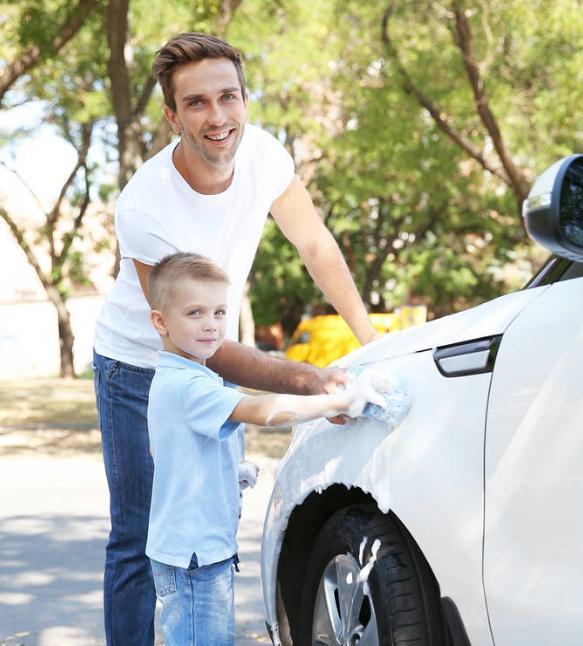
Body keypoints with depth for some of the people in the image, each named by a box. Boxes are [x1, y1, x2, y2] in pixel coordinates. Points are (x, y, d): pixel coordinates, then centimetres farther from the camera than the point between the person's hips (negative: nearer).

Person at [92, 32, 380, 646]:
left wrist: (371, 338, -6)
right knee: (140, 543, -5)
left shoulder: (261, 153, -17)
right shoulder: (144, 208, -33)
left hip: (215, 364, 5)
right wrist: (307, 380, -39)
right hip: (141, 370, -5)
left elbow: (316, 245, -1)